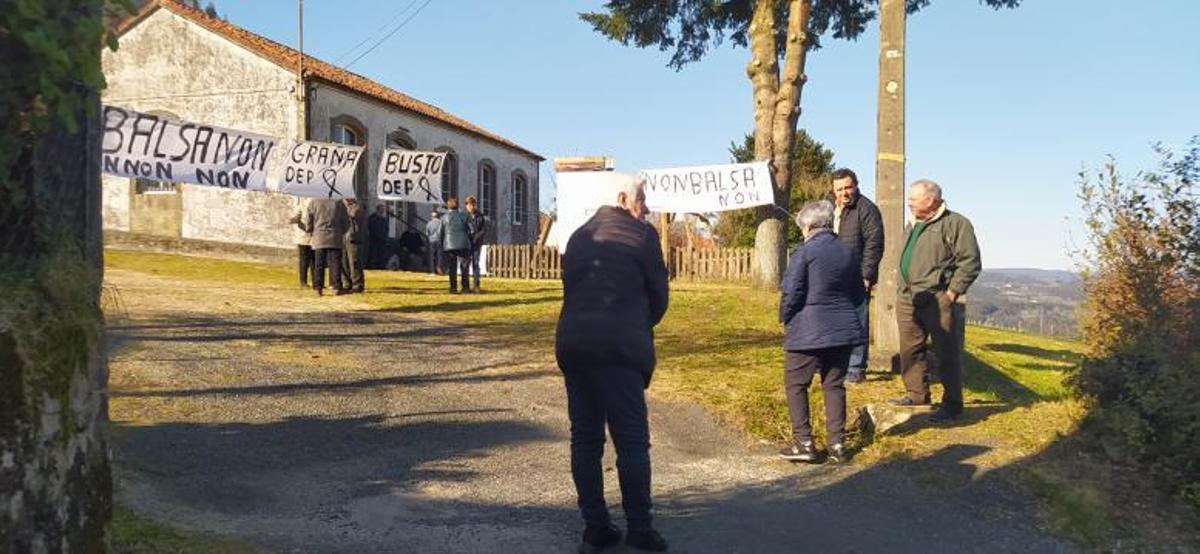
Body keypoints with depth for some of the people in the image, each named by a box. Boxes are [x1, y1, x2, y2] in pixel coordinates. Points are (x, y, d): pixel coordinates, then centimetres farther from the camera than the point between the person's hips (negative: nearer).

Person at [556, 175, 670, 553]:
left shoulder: (579, 236, 17)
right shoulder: (641, 235, -1)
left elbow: (570, 288, 17)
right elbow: (659, 294, 2)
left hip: (572, 344, 6)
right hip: (617, 348, -6)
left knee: (585, 438, 9)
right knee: (632, 441, 0)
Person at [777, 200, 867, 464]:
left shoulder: (804, 252, -12)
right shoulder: (848, 252, 7)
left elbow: (791, 292, -14)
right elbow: (859, 294, 14)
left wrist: (785, 320, 1)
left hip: (808, 331, -6)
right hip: (844, 330, 6)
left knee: (795, 384, 6)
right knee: (834, 385, 13)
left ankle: (804, 443, 4)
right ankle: (837, 444, 13)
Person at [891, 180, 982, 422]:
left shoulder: (956, 223, -7)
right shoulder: (914, 226, 19)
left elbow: (970, 262, -12)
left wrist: (952, 293, -15)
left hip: (939, 301, -8)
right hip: (908, 300, 8)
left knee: (947, 353, -2)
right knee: (910, 350, 12)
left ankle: (952, 404, 5)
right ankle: (916, 395, 25)